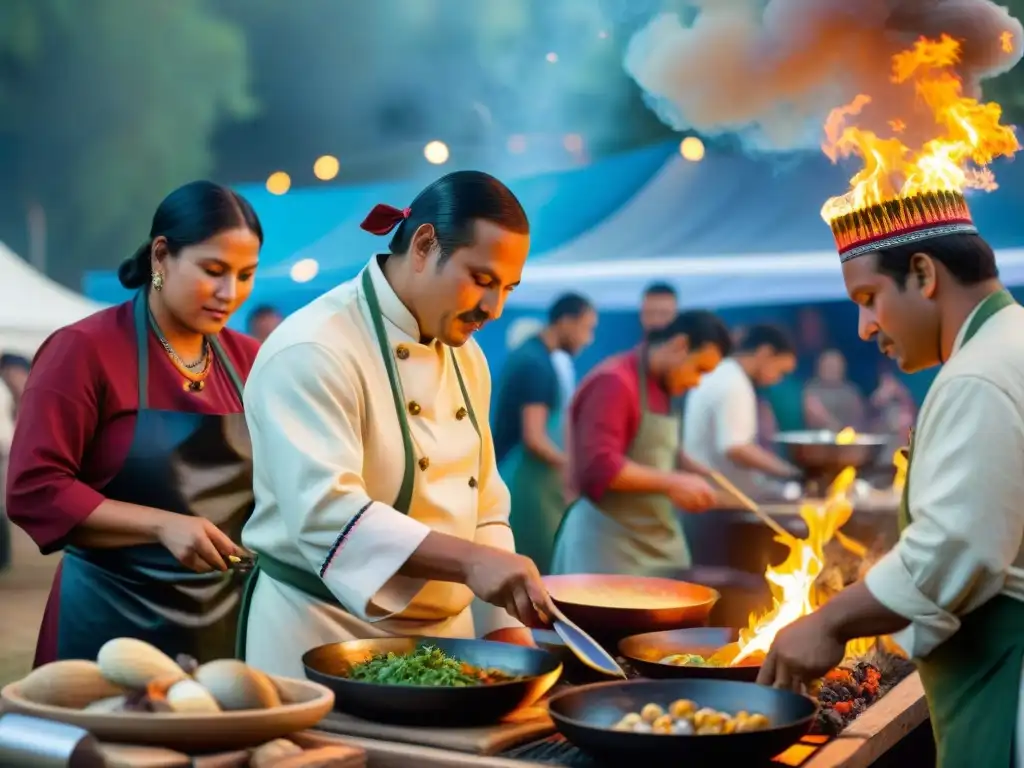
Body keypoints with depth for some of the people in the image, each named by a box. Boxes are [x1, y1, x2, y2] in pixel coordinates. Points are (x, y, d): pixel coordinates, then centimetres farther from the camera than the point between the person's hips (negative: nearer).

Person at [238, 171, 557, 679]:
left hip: (446, 635, 7)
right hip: (326, 639, -7)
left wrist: (506, 625, 3)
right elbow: (326, 513, -30)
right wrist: (471, 561, -38)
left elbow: (482, 510, 12)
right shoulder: (313, 351, -18)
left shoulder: (466, 357, 8)